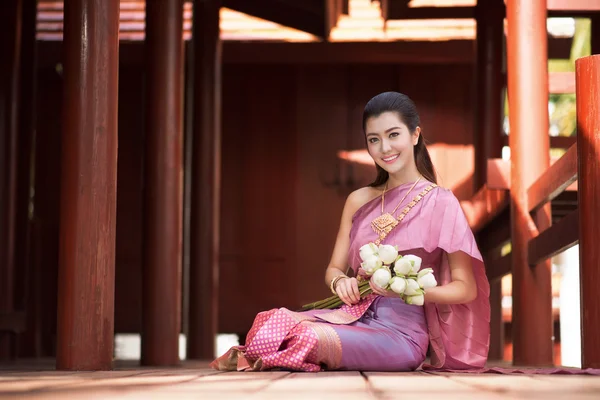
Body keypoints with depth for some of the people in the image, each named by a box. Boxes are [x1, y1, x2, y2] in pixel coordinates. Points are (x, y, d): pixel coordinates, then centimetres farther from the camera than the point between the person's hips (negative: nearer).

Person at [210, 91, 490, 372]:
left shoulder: (440, 202, 0)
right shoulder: (359, 201, 17)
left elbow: (466, 288, -2)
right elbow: (333, 269, 20)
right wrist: (341, 281, -5)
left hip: (402, 330, -5)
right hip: (355, 316, 5)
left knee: (310, 337, -31)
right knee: (272, 320, -27)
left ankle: (257, 362, -3)